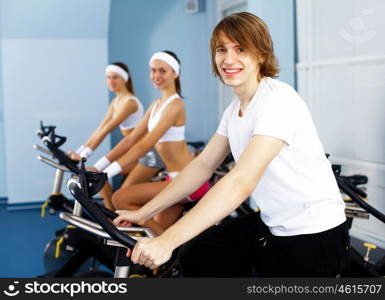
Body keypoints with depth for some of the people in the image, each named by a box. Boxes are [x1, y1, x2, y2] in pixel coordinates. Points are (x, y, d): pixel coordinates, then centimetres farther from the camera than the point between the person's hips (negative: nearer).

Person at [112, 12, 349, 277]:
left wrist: (167, 241, -37)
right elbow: (203, 165, 10)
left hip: (313, 233, -8)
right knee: (195, 257, 6)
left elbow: (241, 182, -32)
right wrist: (142, 213, 7)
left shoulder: (278, 101, -22)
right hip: (271, 223, 8)